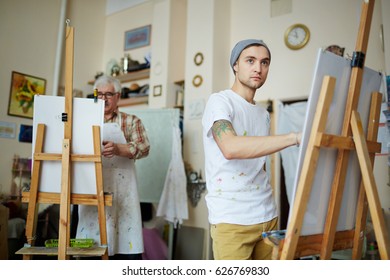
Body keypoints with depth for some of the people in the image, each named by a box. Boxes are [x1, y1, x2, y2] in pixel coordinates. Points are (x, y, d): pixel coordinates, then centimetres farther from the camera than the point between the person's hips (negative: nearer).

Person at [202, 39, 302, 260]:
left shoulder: (264, 114, 16)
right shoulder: (220, 101, -7)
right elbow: (231, 148, -27)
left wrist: (267, 209, 16)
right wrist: (295, 138, -28)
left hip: (268, 216, 7)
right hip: (232, 220, -7)